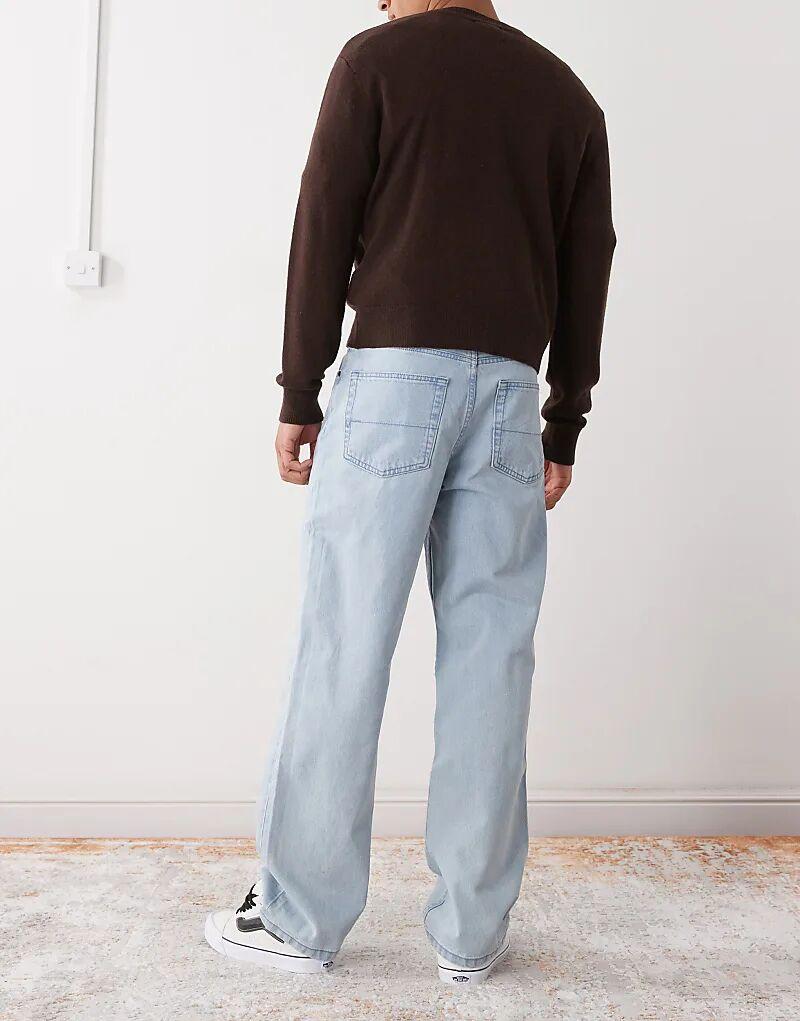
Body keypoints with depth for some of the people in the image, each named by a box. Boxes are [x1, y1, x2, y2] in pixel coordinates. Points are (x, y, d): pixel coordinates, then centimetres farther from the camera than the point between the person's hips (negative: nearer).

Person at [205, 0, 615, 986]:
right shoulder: (568, 94, 18)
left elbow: (323, 232, 0)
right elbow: (586, 274, 14)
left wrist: (299, 397, 3)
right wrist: (564, 426, 17)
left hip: (393, 376, -3)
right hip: (509, 389, 4)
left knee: (344, 649, -1)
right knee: (489, 657, 3)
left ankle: (301, 917, 8)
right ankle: (471, 929, 10)